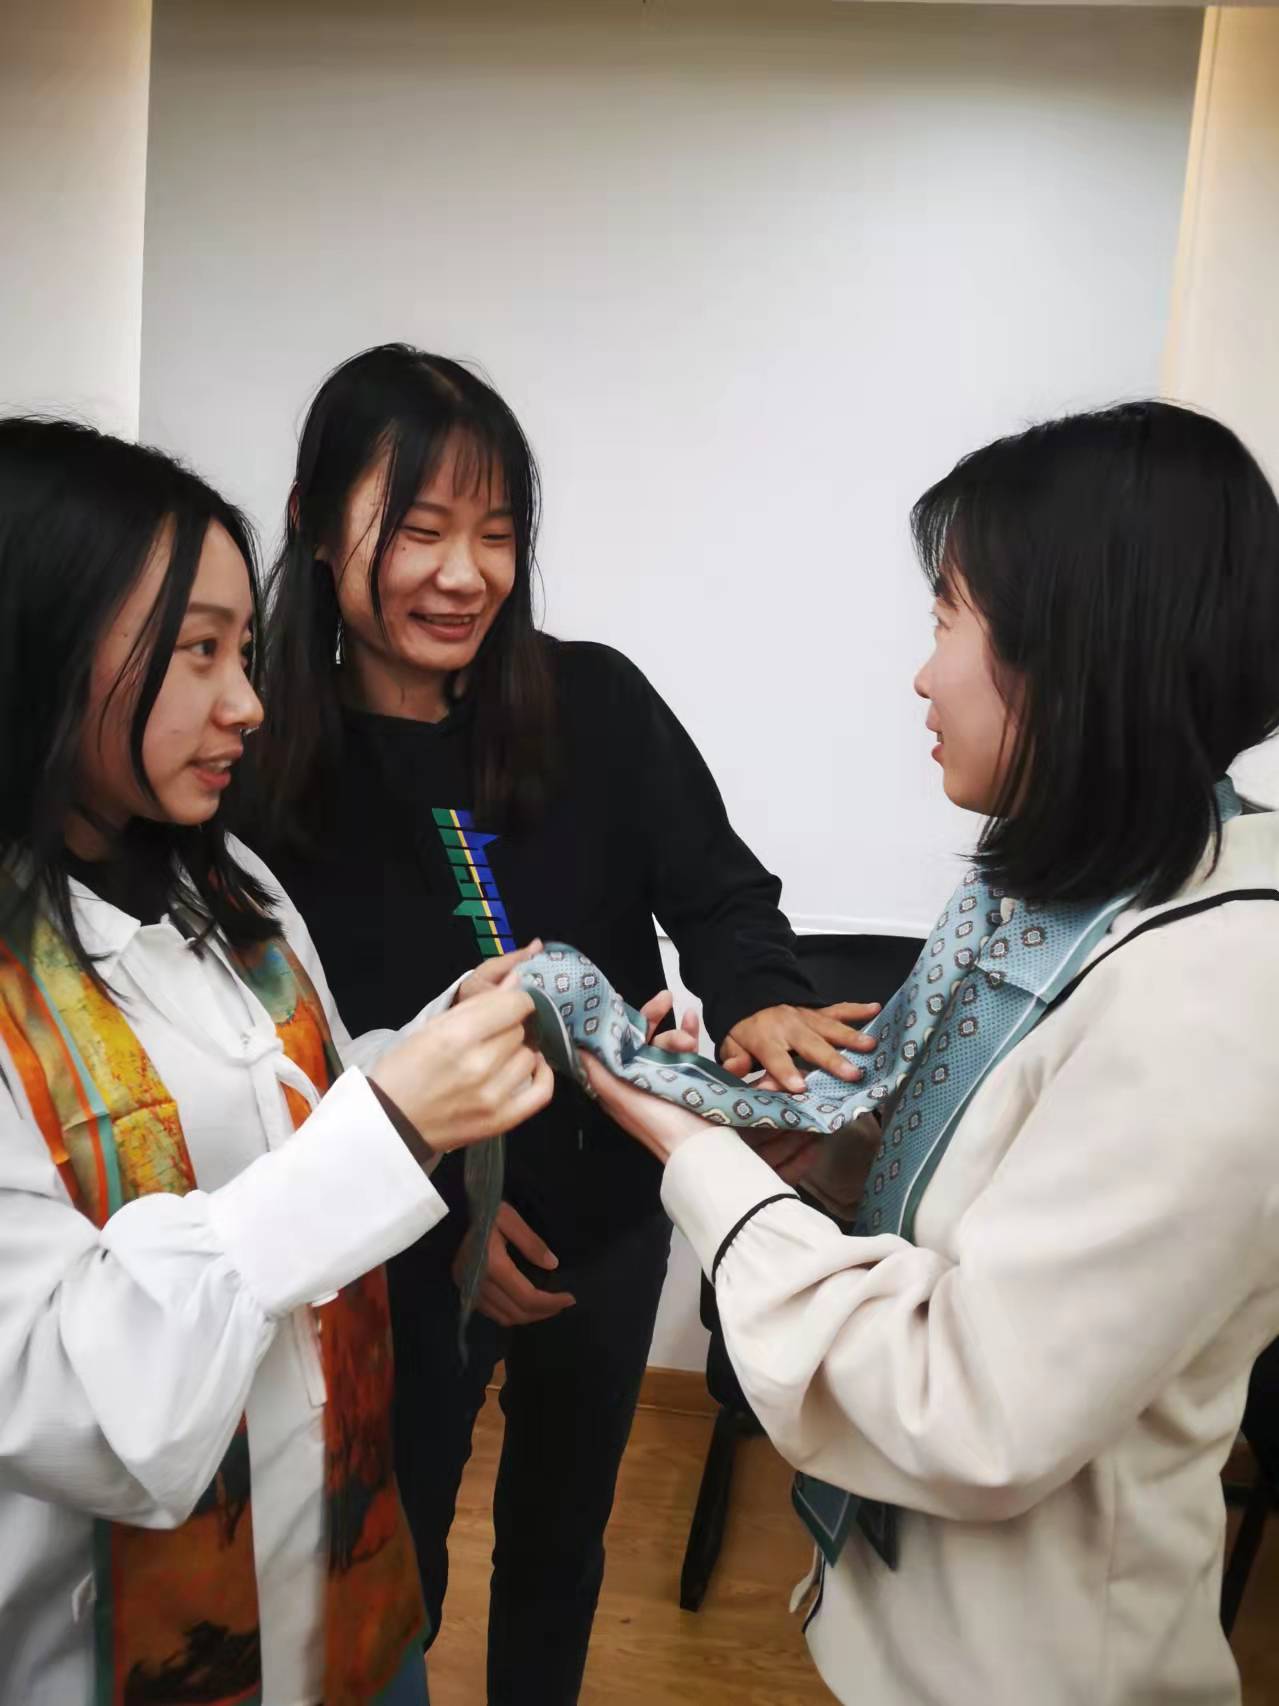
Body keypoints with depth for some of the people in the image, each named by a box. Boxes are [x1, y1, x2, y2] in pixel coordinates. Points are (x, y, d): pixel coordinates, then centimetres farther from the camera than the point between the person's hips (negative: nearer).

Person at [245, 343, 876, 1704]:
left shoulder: (596, 702, -10)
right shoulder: (263, 761, -14)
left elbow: (717, 890, -10)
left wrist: (759, 1002, -32)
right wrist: (435, 1190, -18)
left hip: (608, 1211, 3)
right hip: (405, 1240, -2)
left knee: (562, 1525, 26)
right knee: (393, 1545, 21)